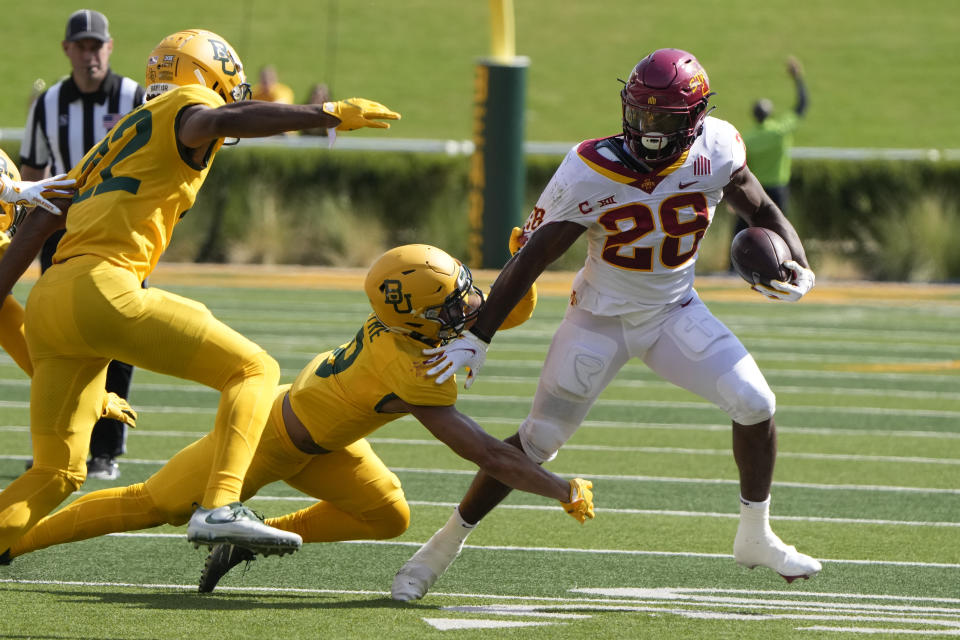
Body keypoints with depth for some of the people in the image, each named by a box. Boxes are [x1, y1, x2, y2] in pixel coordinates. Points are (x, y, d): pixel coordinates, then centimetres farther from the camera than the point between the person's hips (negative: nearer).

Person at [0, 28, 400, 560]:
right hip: (102, 288, -8)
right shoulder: (185, 106, 6)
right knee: (253, 370, -1)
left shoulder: (119, 138, 31)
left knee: (57, 474, 14)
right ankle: (219, 507, -20)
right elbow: (215, 123, -19)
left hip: (49, 300, 8)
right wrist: (329, 114, -20)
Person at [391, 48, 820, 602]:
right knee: (539, 439, -4)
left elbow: (762, 211, -1)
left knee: (755, 404, -10)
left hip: (675, 313, 3)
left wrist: (798, 266, -21)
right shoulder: (590, 174, -25)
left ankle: (756, 538, 11)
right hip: (601, 320, -3)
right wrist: (477, 337, -24)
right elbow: (530, 259, -21)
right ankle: (445, 545, 11)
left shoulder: (713, 151, -16)